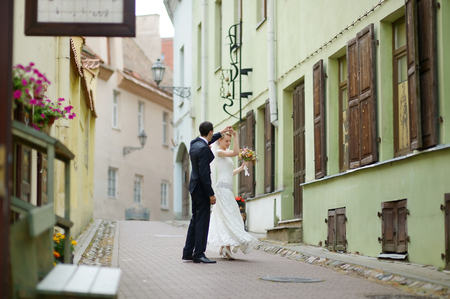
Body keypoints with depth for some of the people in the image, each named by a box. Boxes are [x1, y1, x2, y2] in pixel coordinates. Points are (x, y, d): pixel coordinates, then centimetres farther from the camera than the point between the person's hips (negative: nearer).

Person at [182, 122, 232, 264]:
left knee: (195, 220, 14)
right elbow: (204, 173, -22)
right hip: (202, 188, -9)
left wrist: (221, 132, 43)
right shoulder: (203, 149, -20)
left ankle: (188, 252, 17)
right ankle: (199, 254, -6)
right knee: (202, 220, -6)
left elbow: (208, 141, 32)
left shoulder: (194, 143, 7)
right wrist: (211, 194, -19)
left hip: (194, 187, 9)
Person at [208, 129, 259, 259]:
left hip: (227, 189, 9)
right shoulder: (219, 152, -6)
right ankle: (227, 248, -16)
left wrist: (243, 166, 18)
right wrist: (235, 135, -21)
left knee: (223, 219, 8)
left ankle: (223, 248, 10)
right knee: (229, 217, -13)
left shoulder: (226, 154, 22)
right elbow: (236, 152, -22)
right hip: (223, 188, -9)